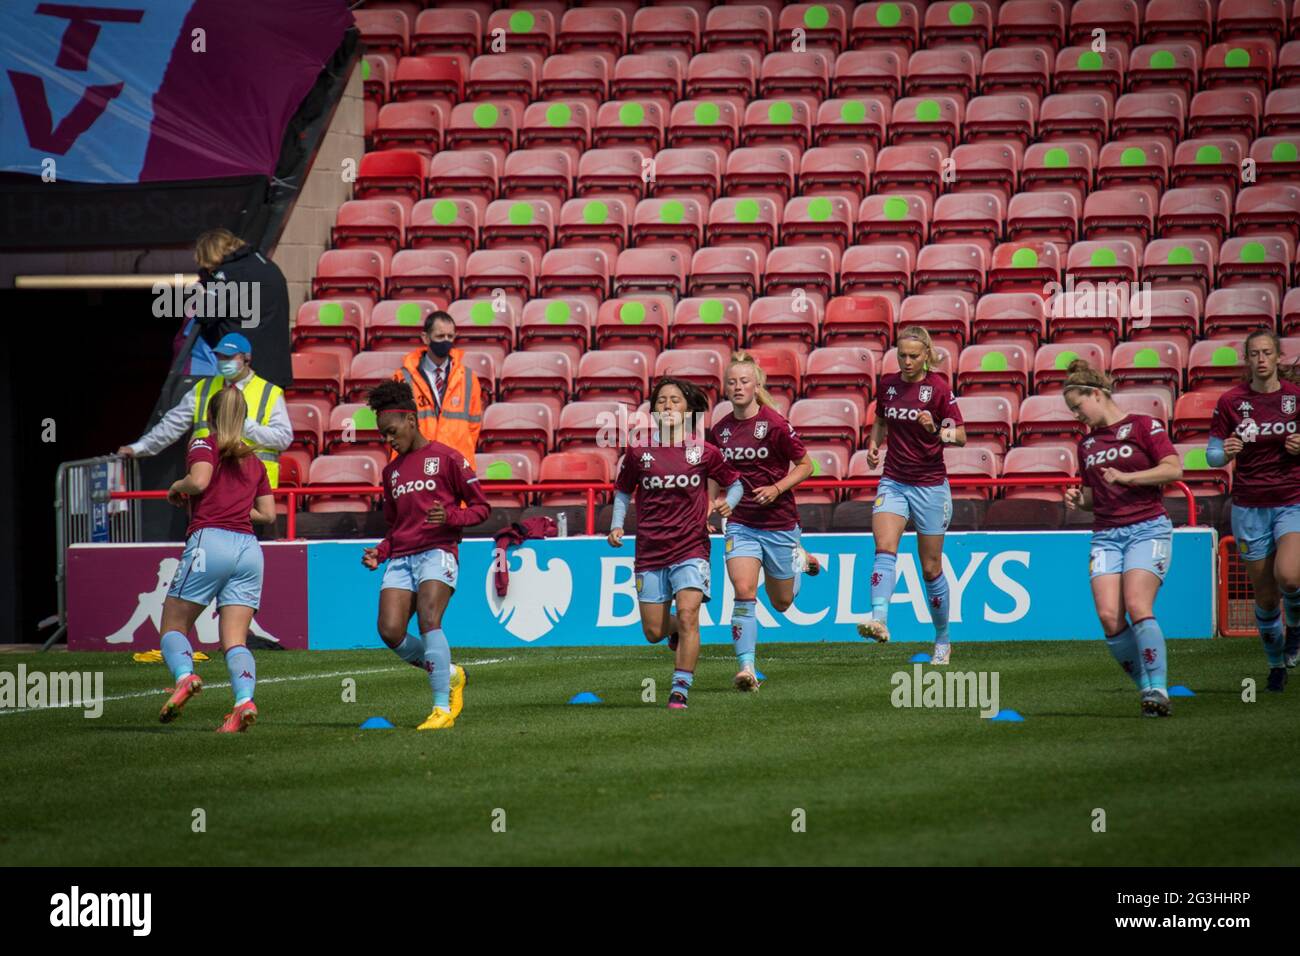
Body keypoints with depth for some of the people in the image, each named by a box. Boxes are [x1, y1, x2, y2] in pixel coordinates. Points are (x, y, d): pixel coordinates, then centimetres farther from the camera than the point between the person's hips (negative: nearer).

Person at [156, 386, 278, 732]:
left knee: (173, 627, 4)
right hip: (248, 548, 5)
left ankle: (184, 676, -25)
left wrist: (177, 488, 7)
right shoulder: (254, 462, 22)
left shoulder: (204, 445, 6)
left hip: (210, 540, -5)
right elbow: (268, 514, 21)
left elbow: (199, 481, -13)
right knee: (235, 641, -1)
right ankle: (244, 700, -25)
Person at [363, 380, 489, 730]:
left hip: (438, 552, -6)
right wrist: (379, 553, 11)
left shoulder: (446, 458, 3)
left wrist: (450, 517, -16)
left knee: (428, 621, -24)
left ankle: (443, 709, -22)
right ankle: (450, 674, 11)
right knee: (390, 631, -13)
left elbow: (480, 507, 2)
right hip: (400, 557, 6)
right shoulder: (391, 471, 23)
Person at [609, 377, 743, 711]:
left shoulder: (703, 451, -1)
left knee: (687, 616, -21)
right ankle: (677, 631, 43)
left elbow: (735, 482, 12)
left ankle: (680, 690, -14)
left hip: (691, 548, -2)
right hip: (650, 552, 2)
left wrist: (727, 503, -8)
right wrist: (616, 526, 1)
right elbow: (623, 491, 16)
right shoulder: (638, 451, 1)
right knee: (654, 632, 5)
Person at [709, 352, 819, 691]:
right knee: (744, 593, -18)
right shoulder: (719, 430, 1)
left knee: (781, 602, 13)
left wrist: (777, 489, -17)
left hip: (779, 521, -2)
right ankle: (746, 668, -17)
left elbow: (805, 465, -4)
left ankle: (799, 560, 46)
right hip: (740, 525, 2)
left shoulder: (775, 424, -13)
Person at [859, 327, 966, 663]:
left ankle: (942, 639, 21)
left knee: (931, 568, 4)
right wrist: (874, 444, 1)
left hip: (930, 484, -3)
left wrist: (936, 430, -27)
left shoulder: (938, 388, -9)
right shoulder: (887, 383, 4)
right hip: (894, 481, 3)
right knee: (885, 548, -22)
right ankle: (879, 620, -38)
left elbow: (961, 436, -8)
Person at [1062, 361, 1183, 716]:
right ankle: (1148, 687, 0)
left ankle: (1157, 691, -19)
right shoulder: (1087, 443, 20)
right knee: (1109, 617, -13)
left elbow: (1174, 469, -9)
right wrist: (1078, 499, 6)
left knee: (1138, 607, -22)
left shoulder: (1143, 426, 1)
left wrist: (1126, 477, -14)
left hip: (1147, 529, -5)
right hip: (1106, 536, 5)